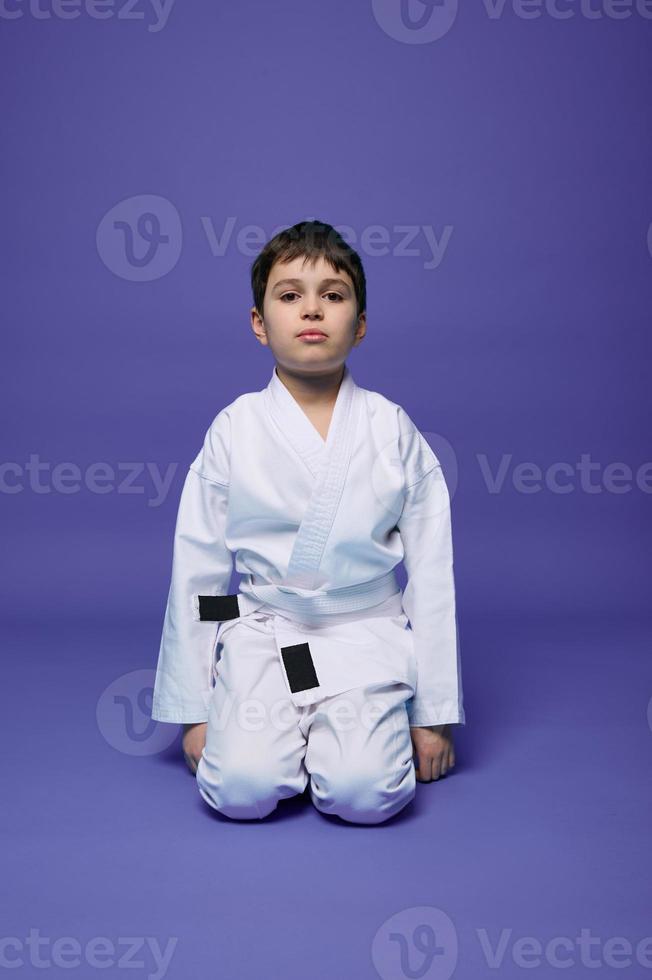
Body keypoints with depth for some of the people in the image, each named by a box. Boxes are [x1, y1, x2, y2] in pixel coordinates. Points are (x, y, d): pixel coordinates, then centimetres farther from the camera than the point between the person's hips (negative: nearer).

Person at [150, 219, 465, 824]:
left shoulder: (392, 430, -1)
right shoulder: (234, 430, -1)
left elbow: (431, 575, 1)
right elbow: (196, 572, 3)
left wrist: (435, 714, 1)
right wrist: (193, 710, 3)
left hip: (367, 637, 0)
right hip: (261, 636, 0)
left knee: (363, 793, -21)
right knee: (241, 789, -21)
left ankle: (337, 733, 11)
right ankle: (288, 732, 10)